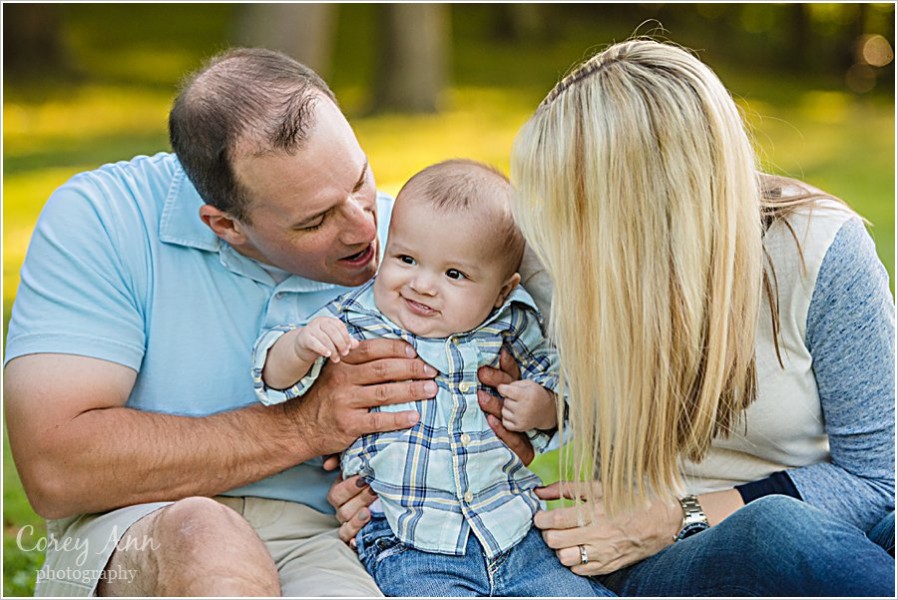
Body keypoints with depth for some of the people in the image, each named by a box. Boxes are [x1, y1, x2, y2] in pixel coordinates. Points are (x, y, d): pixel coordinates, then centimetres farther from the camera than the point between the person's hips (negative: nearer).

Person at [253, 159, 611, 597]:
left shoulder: (510, 328, 4)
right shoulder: (353, 323, -1)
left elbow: (553, 374, 20)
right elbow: (277, 381, -2)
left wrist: (546, 409, -3)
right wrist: (301, 345, -24)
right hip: (408, 550, -2)